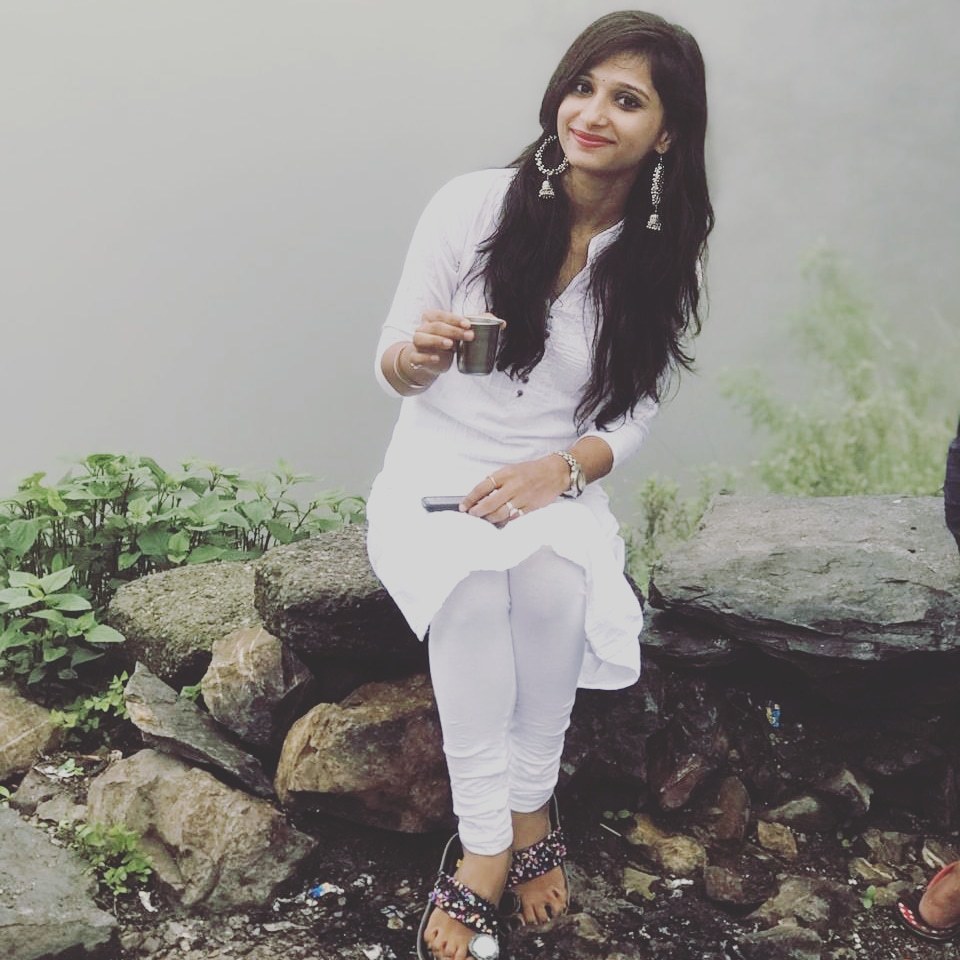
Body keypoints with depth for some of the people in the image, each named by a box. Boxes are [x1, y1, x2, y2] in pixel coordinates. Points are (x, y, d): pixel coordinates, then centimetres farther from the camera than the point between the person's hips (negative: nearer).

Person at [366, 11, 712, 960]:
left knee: (558, 584, -32)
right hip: (435, 473, -1)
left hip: (556, 487, 1)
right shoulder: (471, 205, -8)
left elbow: (629, 419, 3)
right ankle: (496, 836, -21)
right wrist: (416, 356, -27)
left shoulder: (661, 261, -1)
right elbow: (392, 370, -2)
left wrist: (558, 469, -17)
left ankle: (522, 808, -12)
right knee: (473, 579, -34)